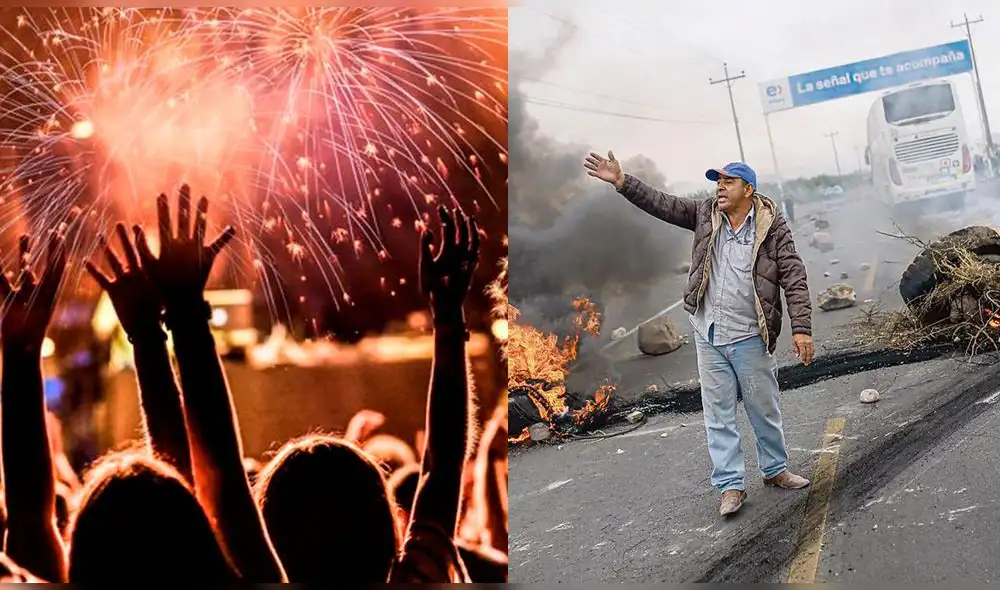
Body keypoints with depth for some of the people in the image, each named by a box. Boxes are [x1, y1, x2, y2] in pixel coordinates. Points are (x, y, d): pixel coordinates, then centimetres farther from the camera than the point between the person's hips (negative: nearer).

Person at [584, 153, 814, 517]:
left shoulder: (772, 225, -7)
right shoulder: (705, 214, 5)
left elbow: (794, 278, -10)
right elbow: (661, 204, 4)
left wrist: (801, 329, -17)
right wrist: (622, 182, -8)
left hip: (750, 337, -3)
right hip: (708, 336, 3)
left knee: (765, 409, 11)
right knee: (718, 414, 6)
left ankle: (775, 470, 31)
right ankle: (731, 486, 15)